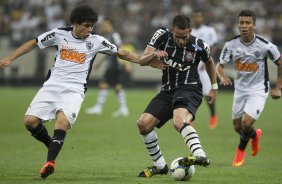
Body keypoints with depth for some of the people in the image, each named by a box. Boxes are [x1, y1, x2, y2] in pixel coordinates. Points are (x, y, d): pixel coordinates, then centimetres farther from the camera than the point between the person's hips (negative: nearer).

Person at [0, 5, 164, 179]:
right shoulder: (59, 34, 1)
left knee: (62, 121, -29)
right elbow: (33, 43, 12)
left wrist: (145, 61, -1)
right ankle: (52, 145, 16)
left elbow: (121, 53, 7)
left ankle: (50, 161, -23)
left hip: (75, 90, -2)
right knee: (30, 121, -10)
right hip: (52, 85, 2)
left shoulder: (96, 41, -1)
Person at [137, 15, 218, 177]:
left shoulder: (199, 46, -10)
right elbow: (142, 60, -11)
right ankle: (160, 166, 8)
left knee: (179, 121, -36)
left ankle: (201, 156, -56)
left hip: (189, 89, -5)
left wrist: (214, 87, 17)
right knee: (143, 124, -6)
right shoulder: (162, 36, -7)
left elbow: (209, 61, 14)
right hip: (168, 90, 5)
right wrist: (154, 55, -33)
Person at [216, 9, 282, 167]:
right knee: (238, 127, 11)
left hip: (258, 90, -4)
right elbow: (220, 65, -1)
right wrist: (222, 76, -24)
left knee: (246, 122, -20)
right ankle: (255, 135, 48)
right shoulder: (231, 45, -10)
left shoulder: (265, 45, -17)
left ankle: (241, 149, 12)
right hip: (240, 89, 4)